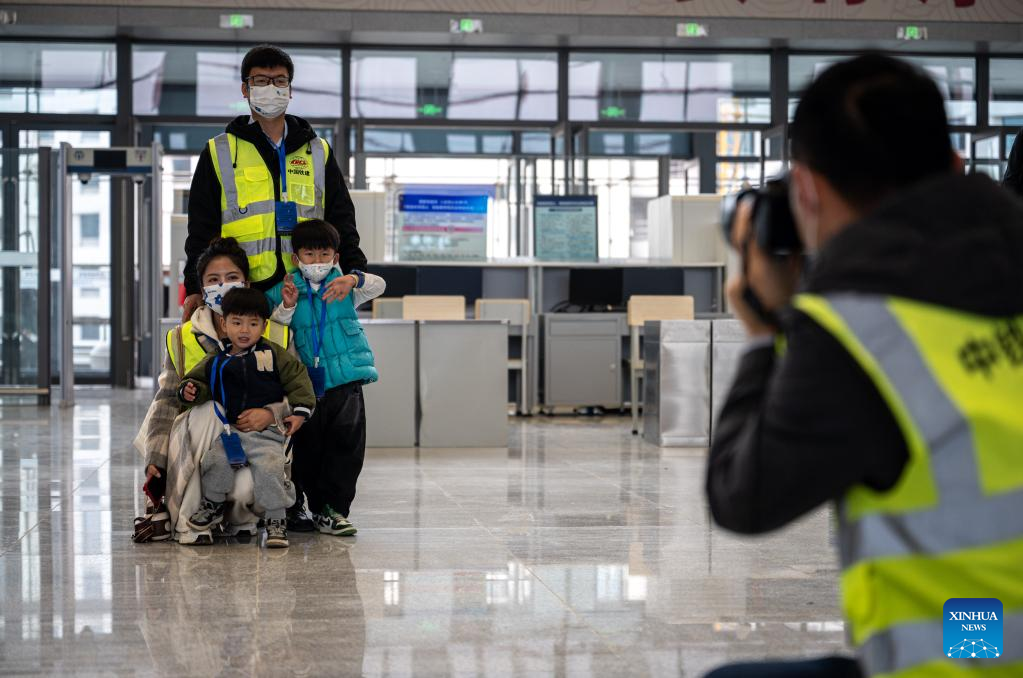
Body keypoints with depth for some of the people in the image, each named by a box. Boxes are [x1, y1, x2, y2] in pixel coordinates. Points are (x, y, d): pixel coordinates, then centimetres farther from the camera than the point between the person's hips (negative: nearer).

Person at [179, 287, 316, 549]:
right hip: (230, 428, 2)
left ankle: (276, 519, -5)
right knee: (216, 460, -22)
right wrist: (189, 391, -3)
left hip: (266, 431, -2)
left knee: (270, 467, -26)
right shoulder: (215, 362, 10)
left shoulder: (274, 355, 4)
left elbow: (297, 378, 5)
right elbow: (199, 380, 20)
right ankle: (213, 504, 8)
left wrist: (300, 411, -3)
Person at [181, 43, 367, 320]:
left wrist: (355, 270, 1)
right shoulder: (219, 152, 12)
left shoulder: (319, 152, 17)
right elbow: (201, 229, 10)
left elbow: (342, 221, 16)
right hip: (243, 293, -1)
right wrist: (194, 288, 1)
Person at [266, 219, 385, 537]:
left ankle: (335, 509, -2)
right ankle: (319, 508, 15)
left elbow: (378, 285, -8)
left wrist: (353, 279, -29)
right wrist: (286, 306, -13)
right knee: (309, 448, 2)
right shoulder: (286, 290, 8)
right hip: (306, 385, 1)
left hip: (346, 382, -1)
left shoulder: (344, 287, 8)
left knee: (347, 442, -8)